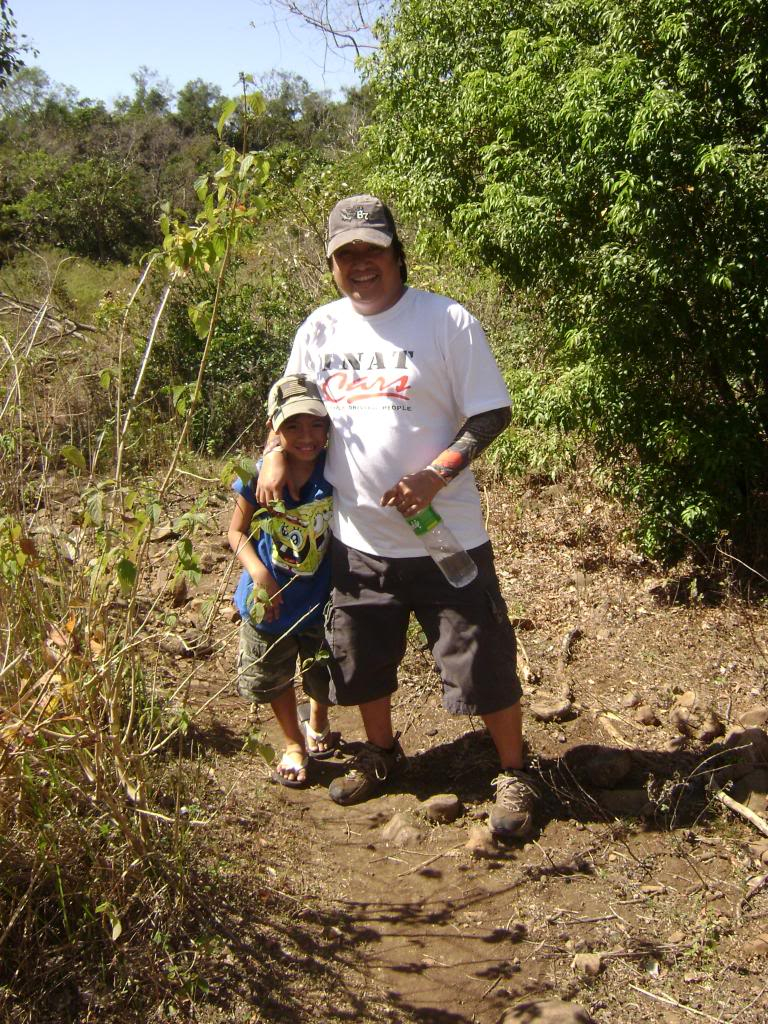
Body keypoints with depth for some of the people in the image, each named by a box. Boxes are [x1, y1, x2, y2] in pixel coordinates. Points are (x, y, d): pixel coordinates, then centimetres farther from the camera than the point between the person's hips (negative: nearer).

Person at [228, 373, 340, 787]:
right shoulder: (258, 478, -19)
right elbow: (237, 531, -6)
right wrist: (258, 572, -21)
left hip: (322, 601, 0)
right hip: (270, 601, 0)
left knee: (325, 680, 19)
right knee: (274, 679, 19)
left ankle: (317, 723, 54)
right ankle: (293, 744, 46)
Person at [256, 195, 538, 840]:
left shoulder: (447, 322, -10)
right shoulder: (320, 329, 4)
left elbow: (492, 414, -10)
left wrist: (437, 474, -22)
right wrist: (275, 454, -3)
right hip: (356, 538, 5)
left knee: (483, 662, 3)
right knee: (362, 662, 20)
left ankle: (514, 774, 25)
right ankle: (382, 755, 46)